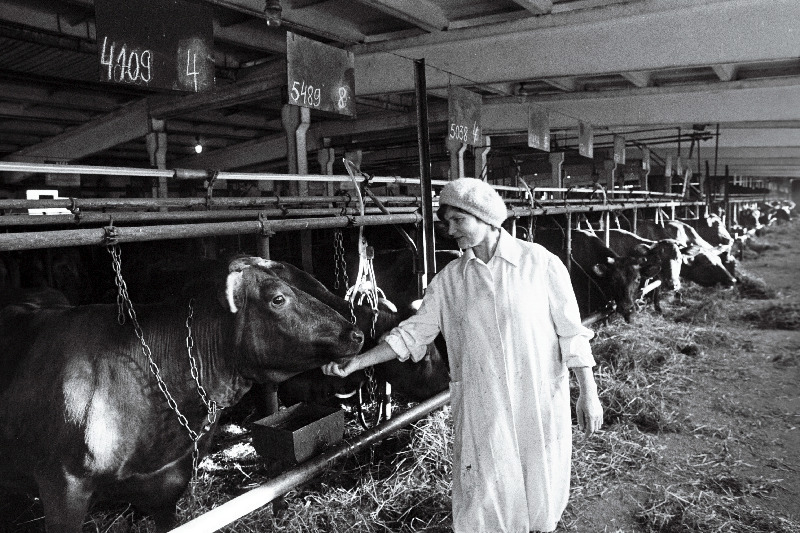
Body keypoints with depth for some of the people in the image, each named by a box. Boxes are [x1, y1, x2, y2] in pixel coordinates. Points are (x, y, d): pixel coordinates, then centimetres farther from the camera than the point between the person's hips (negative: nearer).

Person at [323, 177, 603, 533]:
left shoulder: (539, 263, -7)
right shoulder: (449, 280, 0)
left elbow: (571, 332, -3)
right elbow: (413, 334, 2)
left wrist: (588, 392, -3)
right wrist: (356, 363, -4)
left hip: (541, 405, -1)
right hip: (482, 410, 2)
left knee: (542, 493, 13)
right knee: (485, 503, 8)